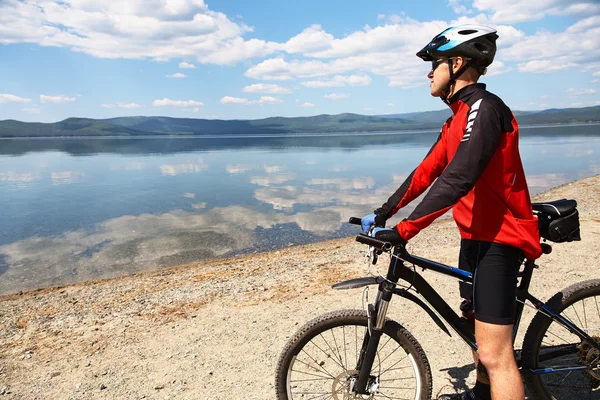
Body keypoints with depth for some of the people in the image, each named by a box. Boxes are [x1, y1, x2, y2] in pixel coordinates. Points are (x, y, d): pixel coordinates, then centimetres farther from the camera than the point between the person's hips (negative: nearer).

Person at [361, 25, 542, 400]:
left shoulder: (484, 108, -19)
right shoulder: (458, 118, 13)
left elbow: (457, 179, -31)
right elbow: (427, 171, 9)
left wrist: (403, 229, -33)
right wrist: (384, 212, 2)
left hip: (498, 240, -10)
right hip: (475, 235, 10)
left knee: (494, 354, -8)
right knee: (482, 332, 25)